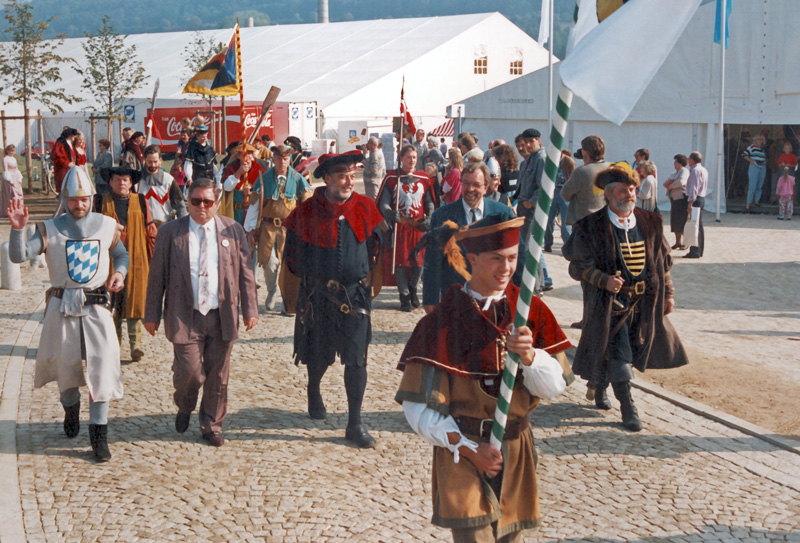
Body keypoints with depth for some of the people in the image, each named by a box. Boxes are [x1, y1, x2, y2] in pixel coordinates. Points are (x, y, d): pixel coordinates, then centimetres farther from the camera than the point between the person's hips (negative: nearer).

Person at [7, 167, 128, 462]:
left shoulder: (107, 226, 2)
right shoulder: (51, 229, -4)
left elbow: (121, 254, 18)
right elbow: (19, 256, -14)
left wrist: (120, 272, -3)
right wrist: (18, 228, -31)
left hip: (97, 305, 0)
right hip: (62, 307, 0)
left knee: (102, 365, -8)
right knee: (65, 364, 13)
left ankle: (99, 433, -2)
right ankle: (71, 408, 44)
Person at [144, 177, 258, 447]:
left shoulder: (233, 230, 5)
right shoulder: (170, 232, 1)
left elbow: (245, 272, 8)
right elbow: (156, 276, 4)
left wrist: (250, 309, 4)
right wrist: (152, 315, 3)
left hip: (222, 317, 2)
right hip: (185, 316, -2)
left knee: (217, 375, 8)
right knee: (189, 370, -6)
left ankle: (212, 426, 25)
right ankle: (185, 407, 28)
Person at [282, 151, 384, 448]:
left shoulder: (365, 207, 0)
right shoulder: (306, 212, -6)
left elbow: (375, 245, 14)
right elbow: (293, 254, 6)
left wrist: (361, 273, 11)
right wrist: (309, 276, 6)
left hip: (355, 294, 1)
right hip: (317, 295, 0)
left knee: (356, 359, -5)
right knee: (319, 354, 14)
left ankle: (355, 424, 3)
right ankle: (314, 391, 48)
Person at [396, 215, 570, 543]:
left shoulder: (531, 311, 2)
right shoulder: (445, 319, -9)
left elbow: (555, 387, -3)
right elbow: (417, 406, -9)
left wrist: (529, 355, -22)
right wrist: (467, 448, -14)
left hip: (516, 452, 4)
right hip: (462, 449, -4)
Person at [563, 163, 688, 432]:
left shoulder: (650, 223, 5)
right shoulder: (590, 228, -9)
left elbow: (663, 260, 13)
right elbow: (578, 265, -8)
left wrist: (668, 293, 12)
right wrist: (604, 280, -23)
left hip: (643, 302, 5)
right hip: (610, 302, -5)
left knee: (631, 350, 14)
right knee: (618, 354, -9)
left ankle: (598, 386, 37)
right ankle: (627, 407, 2)